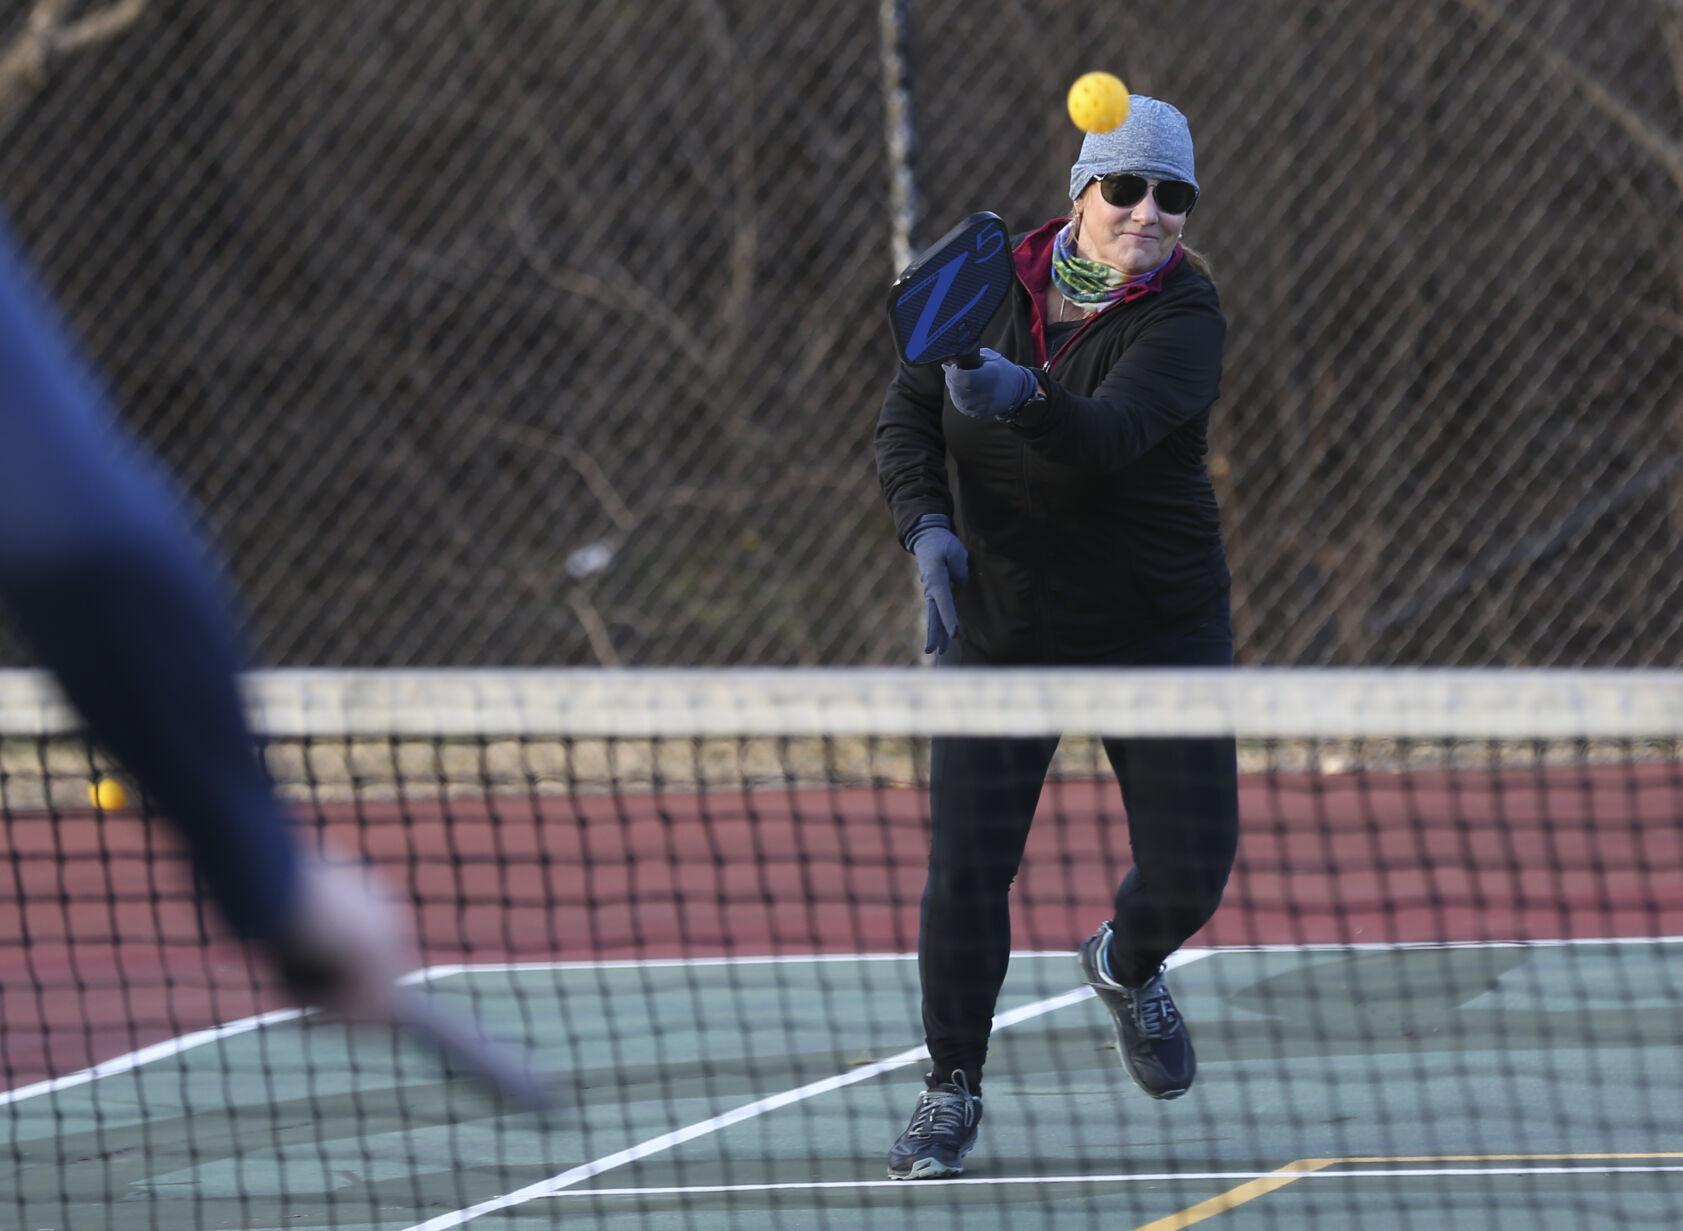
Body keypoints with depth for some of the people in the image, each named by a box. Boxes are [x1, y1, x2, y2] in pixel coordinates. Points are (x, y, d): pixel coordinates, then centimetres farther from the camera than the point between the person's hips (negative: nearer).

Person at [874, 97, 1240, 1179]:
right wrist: (929, 522, -17)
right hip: (999, 627, 1)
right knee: (967, 865, -9)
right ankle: (953, 1090, 10)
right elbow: (906, 418, 2)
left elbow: (1112, 432, -31)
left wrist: (1020, 401, -51)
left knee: (1191, 873, -4)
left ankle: (1126, 966, 33)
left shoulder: (1185, 316, -14)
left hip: (1155, 625, -1)